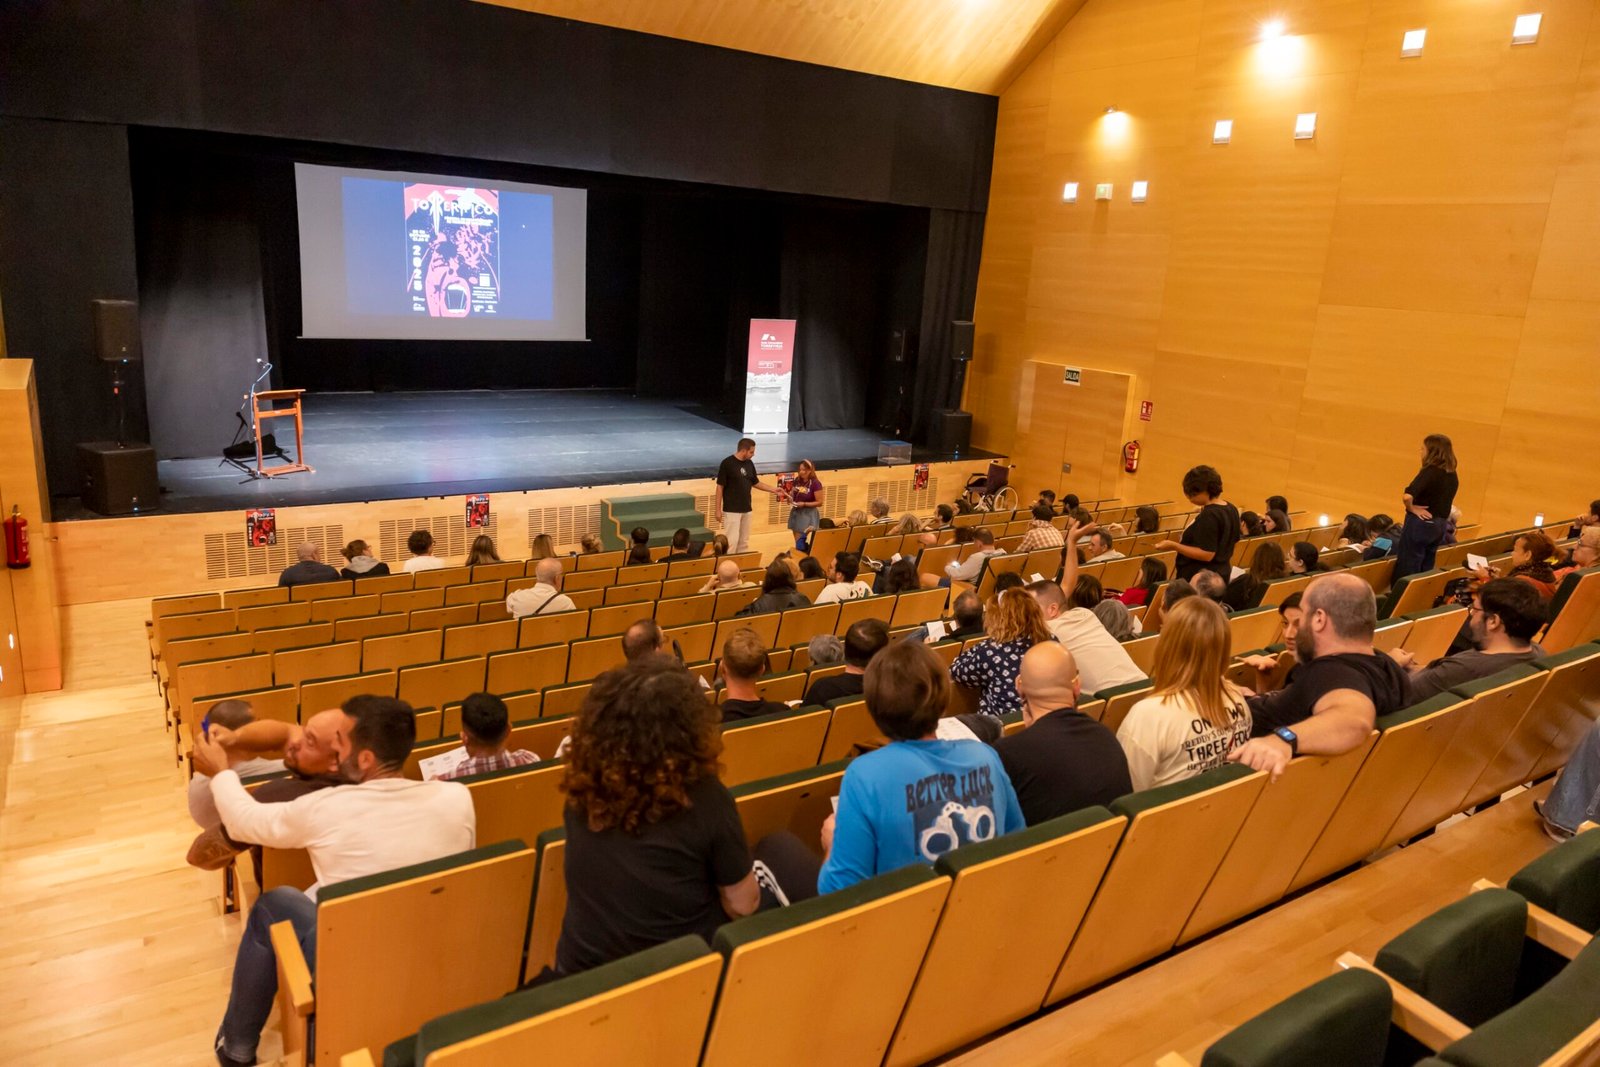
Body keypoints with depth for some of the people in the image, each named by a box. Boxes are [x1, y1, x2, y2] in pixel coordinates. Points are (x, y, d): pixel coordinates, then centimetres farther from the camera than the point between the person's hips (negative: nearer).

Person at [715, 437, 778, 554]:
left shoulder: (749, 464, 8)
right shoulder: (727, 463, -12)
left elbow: (756, 483, 20)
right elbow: (720, 487, -10)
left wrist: (773, 490, 14)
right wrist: (717, 509, -12)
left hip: (746, 509, 7)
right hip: (731, 510, -7)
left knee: (744, 541, 10)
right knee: (732, 540, -9)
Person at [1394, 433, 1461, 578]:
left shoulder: (1430, 471, -18)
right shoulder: (1452, 475, 7)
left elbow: (1407, 496, -31)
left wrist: (1411, 508, -14)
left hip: (1420, 524, -8)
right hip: (1439, 526, 8)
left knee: (1406, 571, 1)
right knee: (1425, 571, 16)